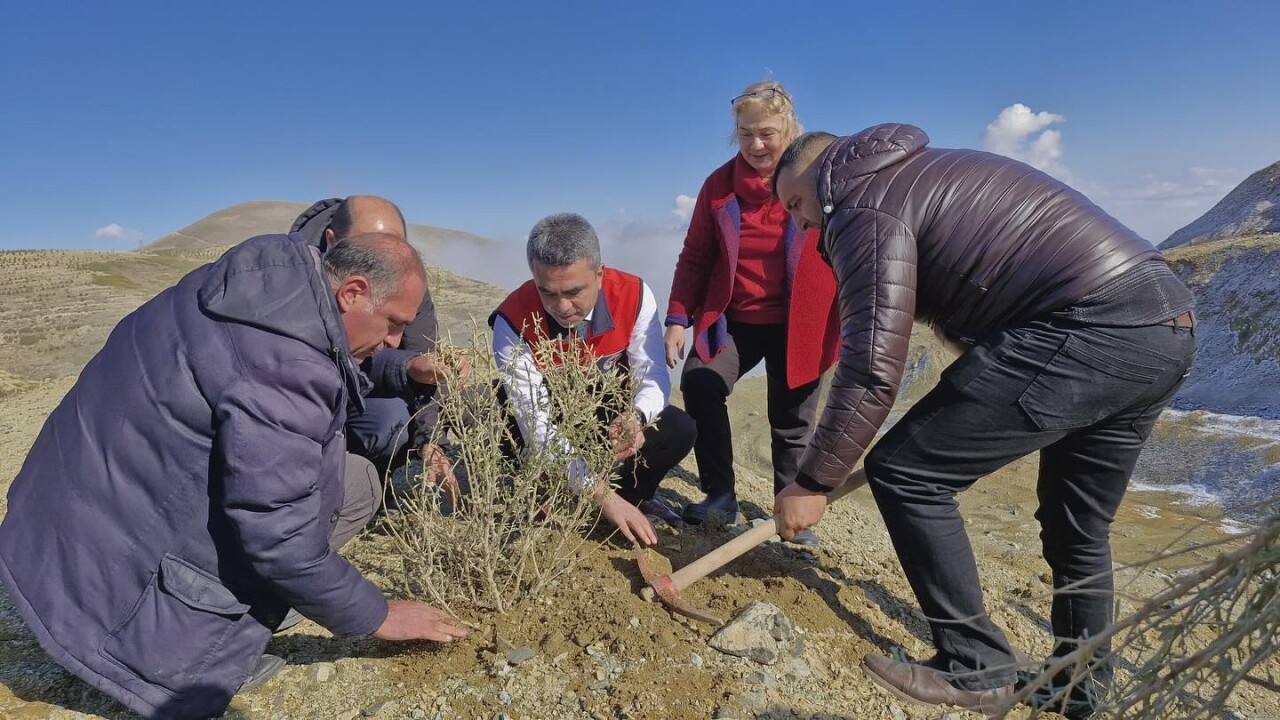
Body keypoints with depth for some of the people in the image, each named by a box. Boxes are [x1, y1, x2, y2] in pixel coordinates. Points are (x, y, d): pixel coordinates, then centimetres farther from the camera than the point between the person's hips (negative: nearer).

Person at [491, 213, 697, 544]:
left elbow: (653, 378, -19)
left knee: (679, 430, -20)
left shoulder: (634, 295, -25)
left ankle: (632, 496, 9)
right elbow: (537, 425, -33)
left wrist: (636, 418, -44)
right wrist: (601, 494, -38)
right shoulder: (514, 322, -32)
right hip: (549, 422, -1)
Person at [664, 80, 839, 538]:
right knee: (699, 385, -18)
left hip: (796, 324, -1)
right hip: (732, 319, 2)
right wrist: (678, 318, -3)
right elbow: (695, 257, 4)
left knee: (792, 421, 6)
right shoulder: (720, 185, 1)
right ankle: (720, 493, 0)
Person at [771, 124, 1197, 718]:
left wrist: (814, 481, -7)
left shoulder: (865, 207, -6)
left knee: (904, 472, -4)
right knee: (1078, 530, 22)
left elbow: (872, 367, -16)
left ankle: (976, 669, 9)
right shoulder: (922, 173, 25)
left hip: (1091, 329, -11)